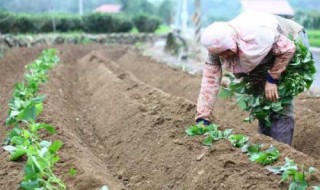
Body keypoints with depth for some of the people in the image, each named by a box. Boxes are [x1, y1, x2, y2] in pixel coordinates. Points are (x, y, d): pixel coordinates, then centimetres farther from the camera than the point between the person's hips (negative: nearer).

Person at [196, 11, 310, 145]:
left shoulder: (255, 35, -41)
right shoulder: (217, 46, -22)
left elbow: (288, 48, -29)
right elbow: (210, 81, -23)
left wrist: (272, 79, -26)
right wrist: (202, 119, -25)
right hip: (268, 53, 6)